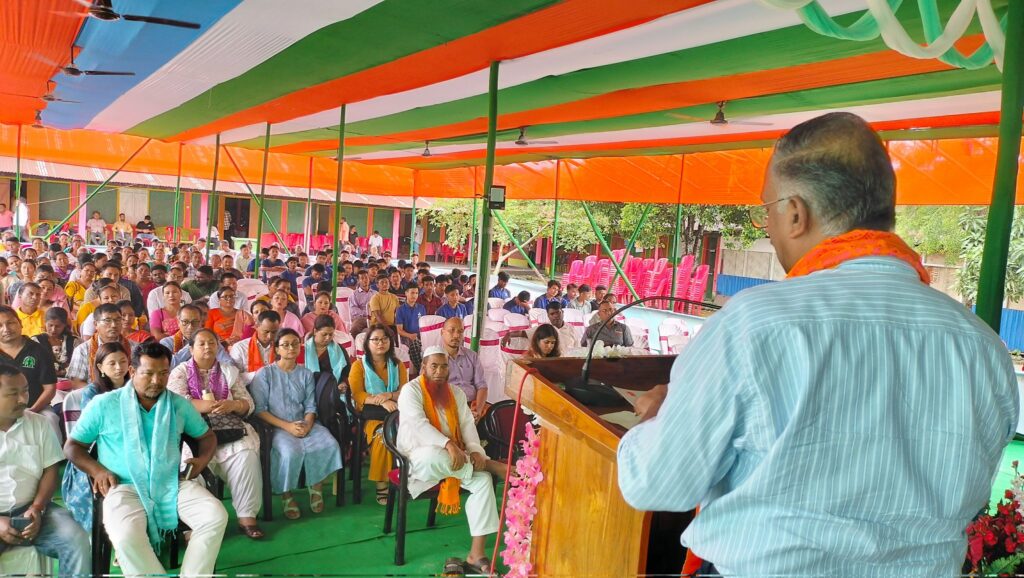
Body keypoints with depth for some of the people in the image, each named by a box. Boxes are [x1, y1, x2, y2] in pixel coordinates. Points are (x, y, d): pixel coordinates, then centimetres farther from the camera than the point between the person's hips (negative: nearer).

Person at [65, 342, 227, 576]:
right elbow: (72, 445, 10)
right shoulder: (103, 405, 4)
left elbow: (207, 436, 23)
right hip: (125, 487, -3)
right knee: (126, 536, -35)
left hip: (173, 484, 3)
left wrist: (203, 459, 1)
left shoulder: (180, 404, 12)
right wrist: (97, 470, -7)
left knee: (216, 516, -23)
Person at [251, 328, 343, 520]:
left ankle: (316, 485, -1)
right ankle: (286, 494, -9)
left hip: (304, 424, 4)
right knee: (291, 452, -35)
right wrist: (287, 426, -16)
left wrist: (307, 425, -13)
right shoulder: (265, 373, 2)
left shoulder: (306, 373, 14)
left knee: (329, 444, -25)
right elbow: (259, 409, -5)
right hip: (276, 426, -4)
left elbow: (310, 406, 9)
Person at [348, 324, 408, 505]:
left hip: (396, 412, 2)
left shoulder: (398, 365, 18)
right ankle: (381, 484, -25)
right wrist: (382, 402, -20)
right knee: (382, 436, -35)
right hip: (370, 414, -2)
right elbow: (357, 394, -5)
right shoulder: (359, 365, 8)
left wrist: (389, 395, -14)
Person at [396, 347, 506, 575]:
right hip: (419, 456, -5)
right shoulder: (411, 390, -6)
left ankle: (476, 554, -23)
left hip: (453, 457, 5)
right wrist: (448, 444, -36)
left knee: (483, 480, -22)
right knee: (435, 457, -41)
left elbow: (467, 424, 3)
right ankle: (491, 465, -19)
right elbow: (419, 424, -21)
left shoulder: (456, 392, 12)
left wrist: (475, 450, -18)